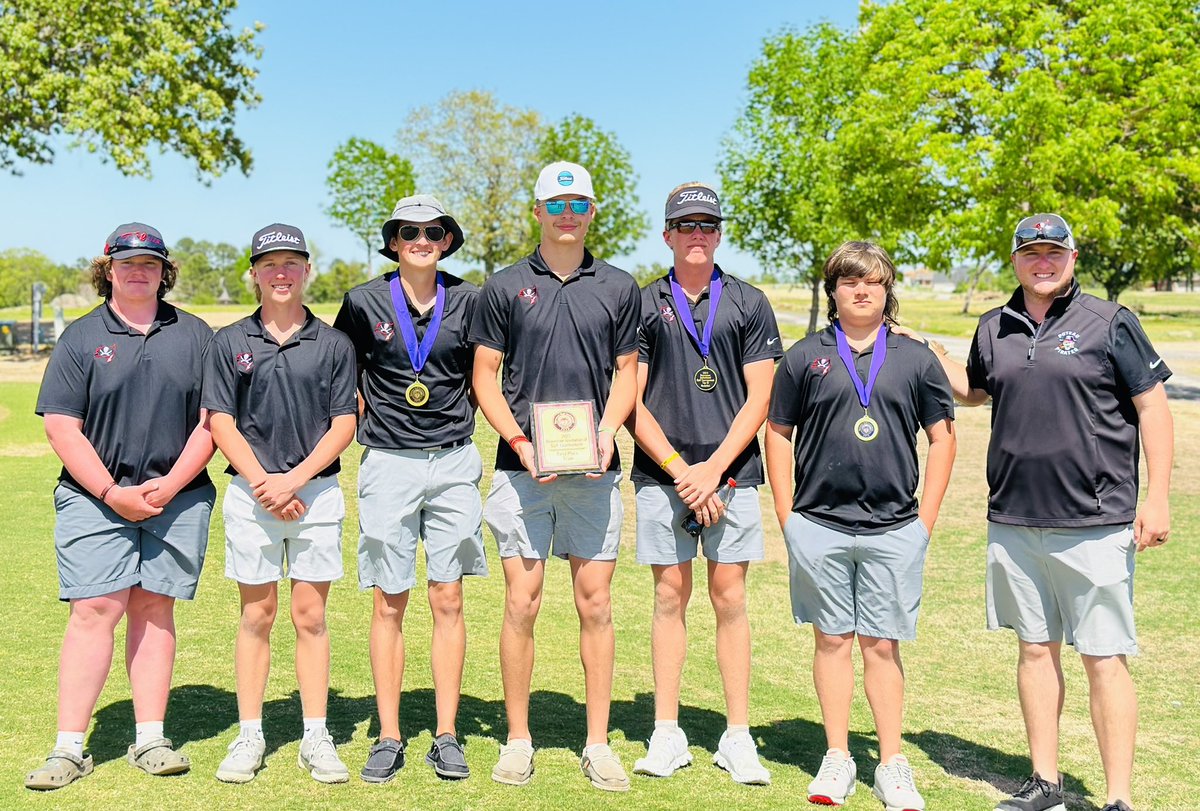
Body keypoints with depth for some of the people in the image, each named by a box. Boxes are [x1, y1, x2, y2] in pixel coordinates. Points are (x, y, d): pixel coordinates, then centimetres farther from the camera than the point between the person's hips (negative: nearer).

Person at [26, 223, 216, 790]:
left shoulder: (194, 335, 9)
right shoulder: (81, 338, 6)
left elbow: (211, 421, 5)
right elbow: (61, 427, 0)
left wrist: (170, 484, -7)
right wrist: (113, 493, -9)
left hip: (177, 497, 1)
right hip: (95, 498, -1)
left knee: (153, 609, 5)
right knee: (94, 611, -6)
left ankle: (150, 740, 10)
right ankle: (69, 748, 0)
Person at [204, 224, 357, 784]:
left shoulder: (333, 344, 5)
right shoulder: (230, 343, 6)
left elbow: (343, 424, 1)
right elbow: (221, 423, 1)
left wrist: (293, 480, -10)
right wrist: (262, 484, -10)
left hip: (317, 492, 0)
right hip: (250, 493, 0)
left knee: (310, 616, 4)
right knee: (257, 615, 7)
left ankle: (315, 737, 11)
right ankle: (249, 736, 16)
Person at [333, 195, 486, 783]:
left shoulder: (467, 300, 3)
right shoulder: (364, 303, 1)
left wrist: (462, 421, 6)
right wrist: (369, 425, 7)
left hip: (453, 463, 1)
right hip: (388, 465, 0)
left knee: (448, 601, 3)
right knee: (389, 604, 3)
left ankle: (446, 737, 11)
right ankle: (389, 739, 13)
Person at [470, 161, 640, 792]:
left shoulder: (619, 288, 10)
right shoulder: (505, 287, 6)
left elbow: (626, 372, 12)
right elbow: (485, 377, 5)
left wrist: (607, 431, -6)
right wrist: (519, 442, -8)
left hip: (593, 469, 1)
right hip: (522, 468, -1)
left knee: (595, 602, 3)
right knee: (522, 603, 0)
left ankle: (598, 744, 14)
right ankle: (518, 740, 14)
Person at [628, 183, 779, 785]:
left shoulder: (749, 305, 8)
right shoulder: (643, 305, 7)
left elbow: (758, 399, 2)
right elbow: (630, 400, 3)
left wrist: (713, 470, -8)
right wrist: (679, 469, -8)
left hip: (730, 471, 0)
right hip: (661, 473, 0)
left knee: (729, 597, 2)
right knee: (670, 594, 4)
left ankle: (737, 736, 10)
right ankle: (667, 734, 13)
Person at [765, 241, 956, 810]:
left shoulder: (915, 359, 7)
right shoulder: (805, 357, 5)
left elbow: (942, 438, 10)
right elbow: (778, 433, 8)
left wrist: (925, 521, 3)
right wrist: (787, 517, 2)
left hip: (894, 529, 0)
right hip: (818, 525, 0)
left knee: (882, 644, 5)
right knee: (832, 638, 8)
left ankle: (892, 765, 16)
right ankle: (837, 758, 20)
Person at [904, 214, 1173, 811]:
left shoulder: (1110, 322, -2)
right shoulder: (993, 329, 10)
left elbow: (1152, 407, -2)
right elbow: (974, 390, 28)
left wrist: (1156, 498, -8)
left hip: (1096, 525, -4)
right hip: (1014, 522, 5)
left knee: (1104, 659, -1)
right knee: (1035, 649, 13)